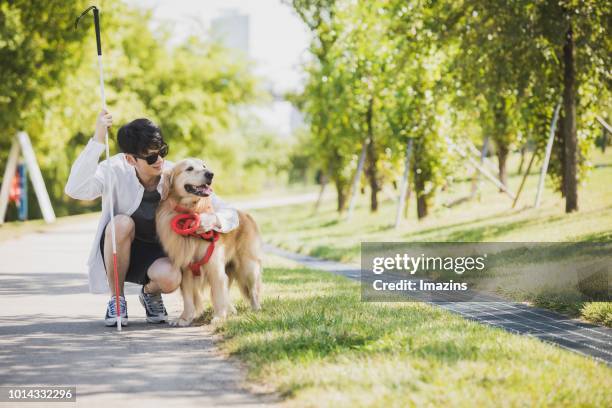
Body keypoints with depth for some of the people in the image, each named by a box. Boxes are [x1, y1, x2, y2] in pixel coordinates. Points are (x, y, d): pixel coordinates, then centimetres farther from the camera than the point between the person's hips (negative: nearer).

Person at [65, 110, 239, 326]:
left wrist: (213, 219, -40)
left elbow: (230, 214, -15)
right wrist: (97, 140, -45)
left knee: (170, 278, -34)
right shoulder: (116, 170, -20)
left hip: (157, 254, 0)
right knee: (122, 223, -34)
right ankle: (116, 299, -11)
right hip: (118, 251, 0)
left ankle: (150, 292, 6)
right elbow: (75, 189, -40)